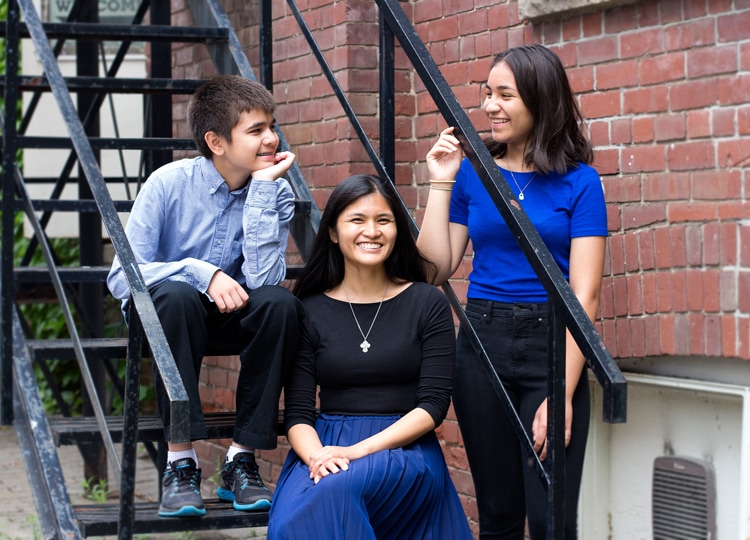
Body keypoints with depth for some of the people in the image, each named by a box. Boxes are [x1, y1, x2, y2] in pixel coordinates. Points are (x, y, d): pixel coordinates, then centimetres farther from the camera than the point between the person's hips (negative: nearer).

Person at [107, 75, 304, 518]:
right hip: (160, 314, -2)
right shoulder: (170, 183, -15)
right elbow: (121, 276, -18)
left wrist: (261, 187, -25)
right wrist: (202, 273, -30)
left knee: (280, 302, -29)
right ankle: (180, 461, -30)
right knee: (175, 294, -37)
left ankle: (242, 460, -21)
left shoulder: (276, 192, -9)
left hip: (231, 317, 2)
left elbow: (262, 278, -24)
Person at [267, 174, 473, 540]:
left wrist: (360, 451, -15)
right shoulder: (309, 313, 8)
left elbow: (434, 404, -2)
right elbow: (297, 413, 4)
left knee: (338, 489, -35)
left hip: (405, 448, -1)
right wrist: (316, 457, -19)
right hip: (325, 445, 1)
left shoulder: (427, 304, 5)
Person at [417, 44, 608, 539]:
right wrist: (441, 184, 0)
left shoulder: (579, 182, -3)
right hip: (481, 346, 3)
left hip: (550, 348, -3)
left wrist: (562, 395, -16)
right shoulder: (472, 173, 8)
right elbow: (437, 268, 5)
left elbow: (584, 295, -9)